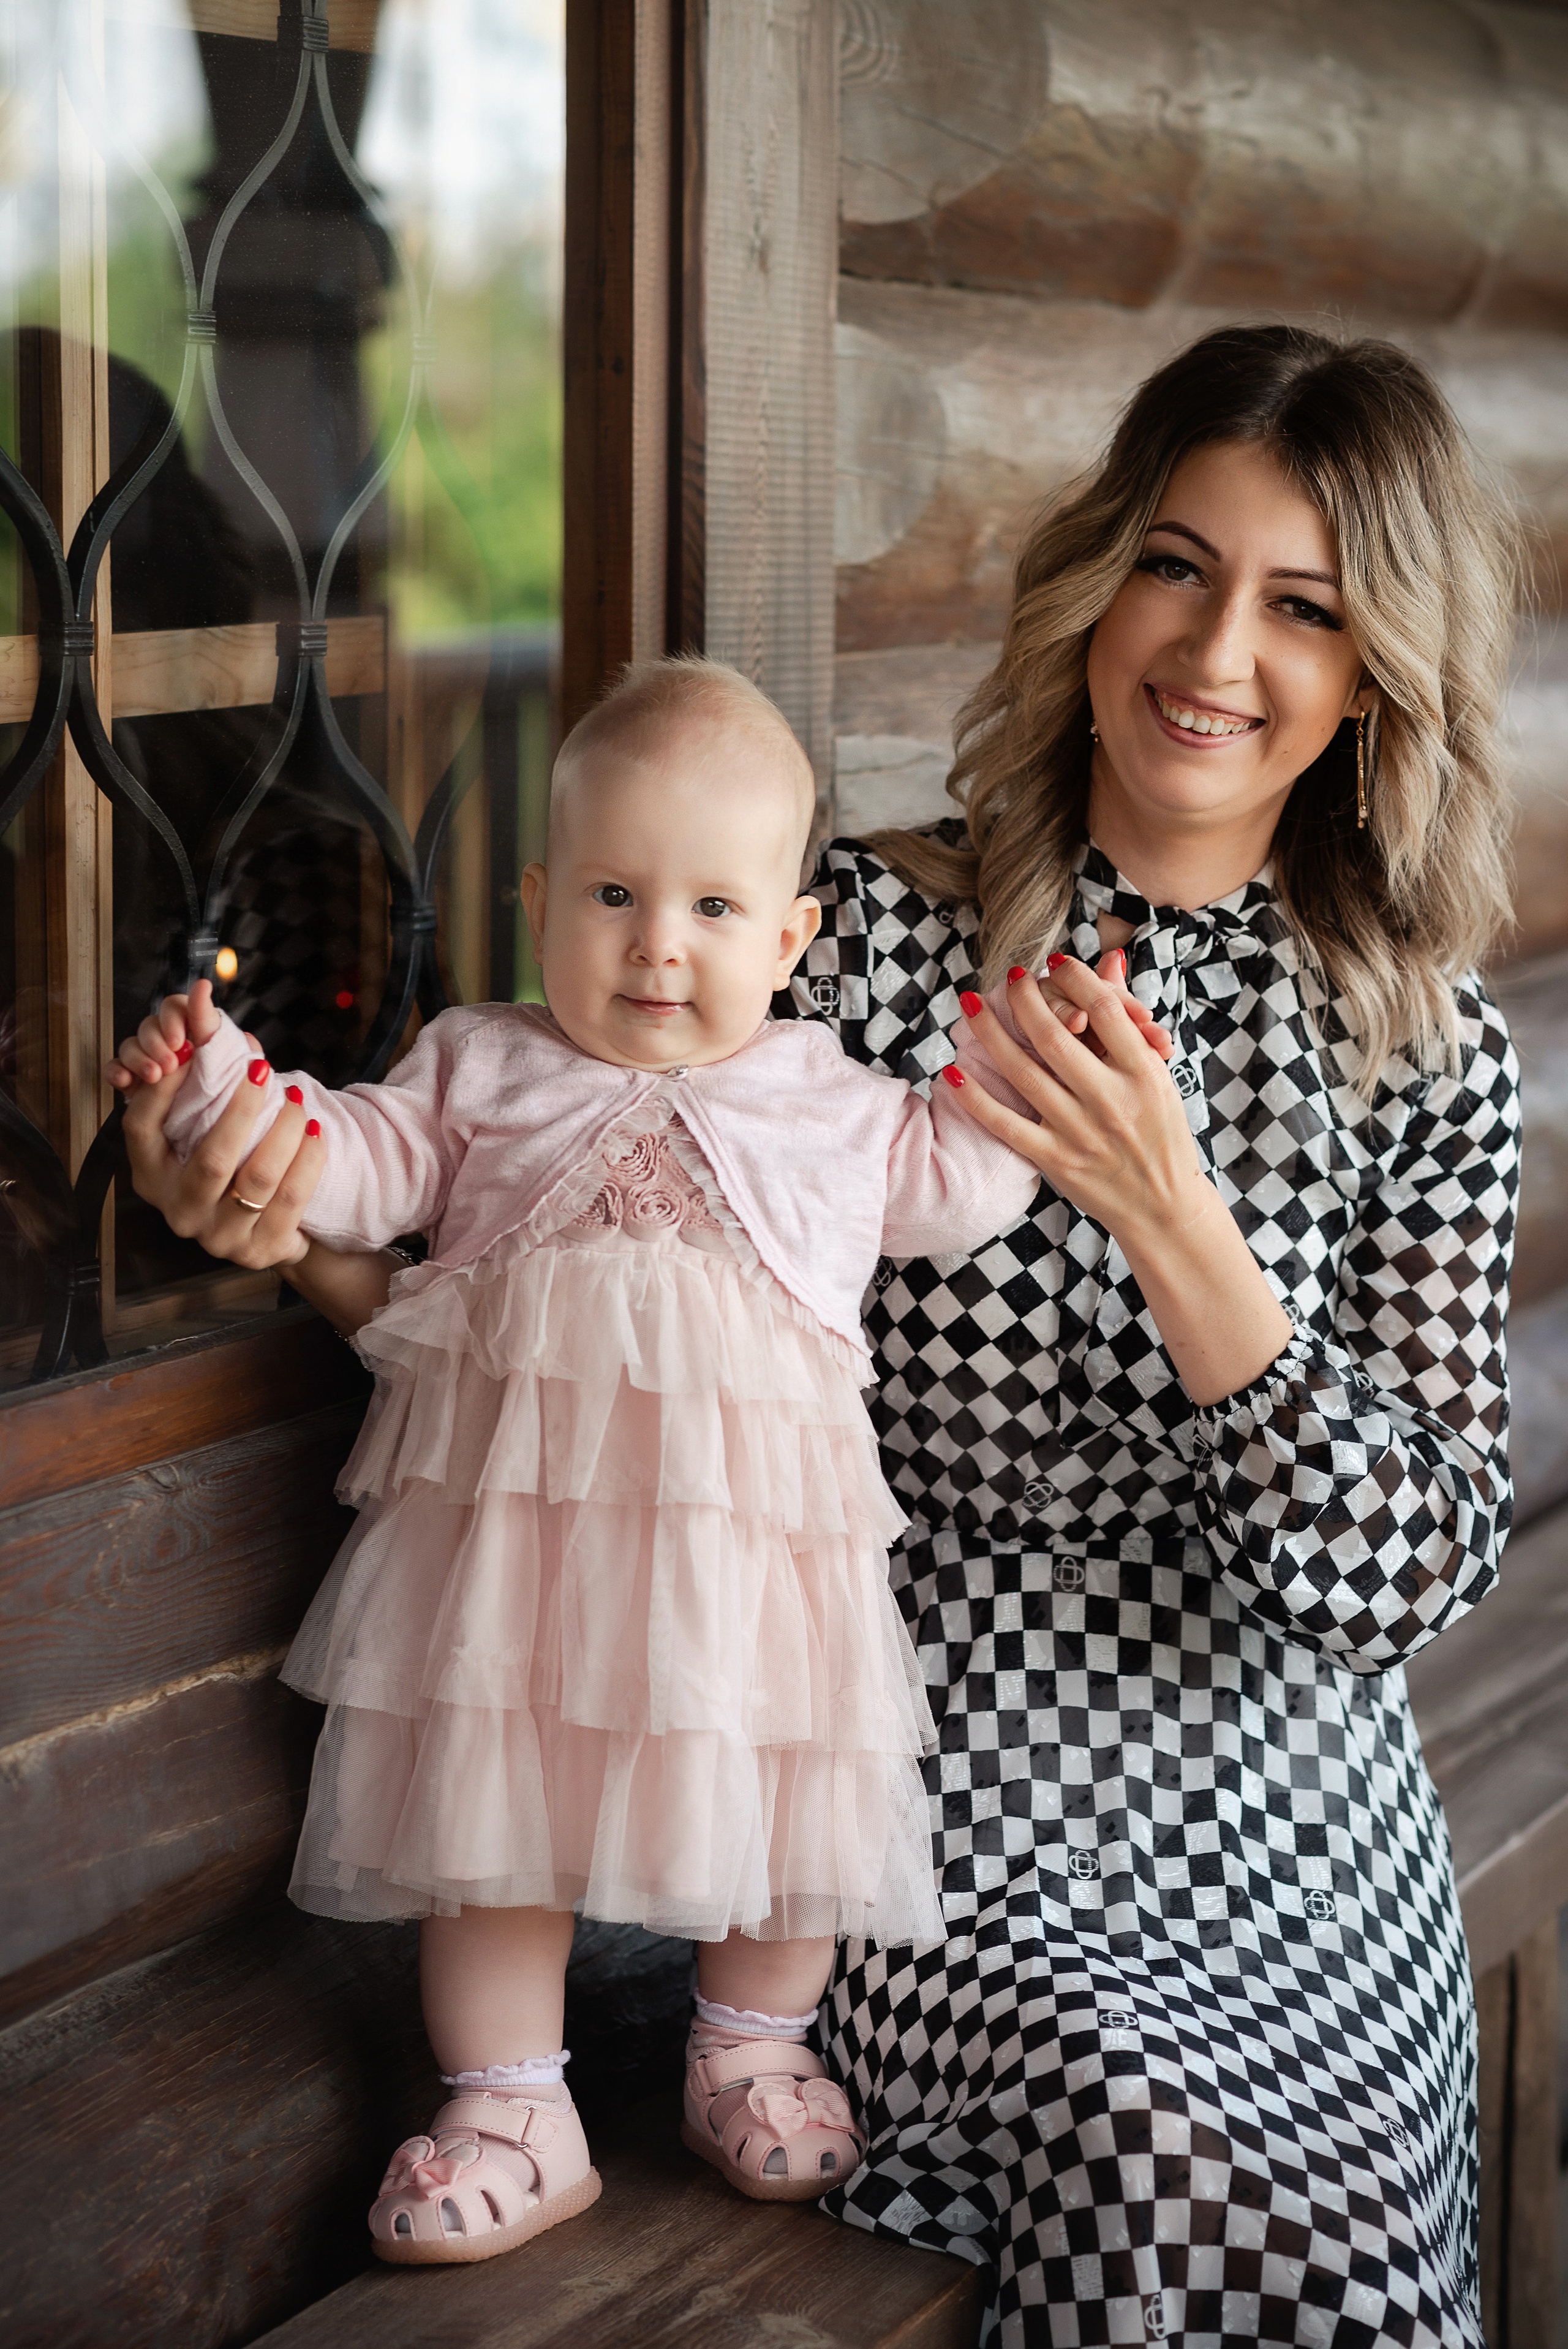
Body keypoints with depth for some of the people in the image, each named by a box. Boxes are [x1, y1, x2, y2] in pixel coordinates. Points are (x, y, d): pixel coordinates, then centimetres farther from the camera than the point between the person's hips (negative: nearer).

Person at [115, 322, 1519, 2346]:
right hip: (965, 1891, -2)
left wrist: (1167, 1216, -21)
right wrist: (301, 1233, -21)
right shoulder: (857, 939, -6)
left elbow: (1410, 1575, -8)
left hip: (1315, 1887, 3)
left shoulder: (1430, 1047, 0)